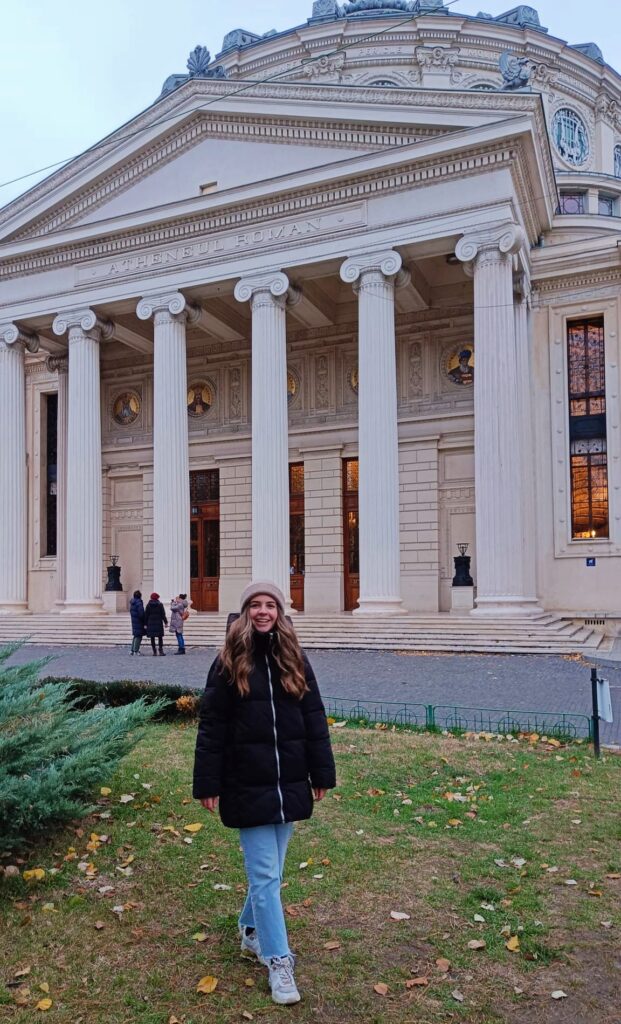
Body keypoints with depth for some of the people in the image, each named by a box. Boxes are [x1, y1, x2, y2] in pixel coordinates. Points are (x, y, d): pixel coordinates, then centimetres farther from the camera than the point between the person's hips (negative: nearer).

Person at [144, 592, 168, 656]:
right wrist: (166, 622, 5)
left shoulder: (148, 605, 2)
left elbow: (146, 615, 2)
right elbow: (163, 614, -1)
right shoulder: (160, 605, -2)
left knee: (152, 638, 5)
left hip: (150, 624, 1)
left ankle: (154, 652, 4)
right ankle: (160, 649, -7)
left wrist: (145, 624, 7)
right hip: (159, 623, -1)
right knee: (160, 637, 7)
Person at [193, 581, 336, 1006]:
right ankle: (278, 962, 13)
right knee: (266, 874, 1)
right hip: (248, 784, -3)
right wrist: (208, 784, -7)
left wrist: (321, 775, 3)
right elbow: (212, 726, -5)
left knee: (269, 870, 17)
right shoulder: (229, 662, -6)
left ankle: (251, 931, 40)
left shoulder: (294, 660, 2)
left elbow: (314, 719, 5)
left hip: (288, 781, 4)